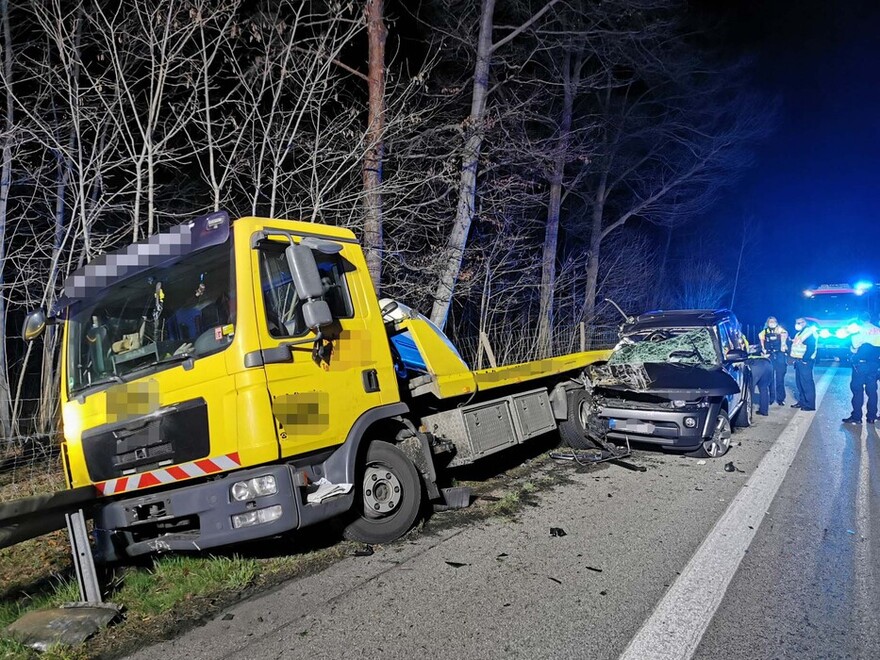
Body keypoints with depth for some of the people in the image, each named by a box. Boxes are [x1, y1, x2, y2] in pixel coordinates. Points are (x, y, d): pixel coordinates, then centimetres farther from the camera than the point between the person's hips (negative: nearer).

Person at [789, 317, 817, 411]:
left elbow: (812, 347, -19)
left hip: (804, 361, -10)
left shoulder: (810, 332, -9)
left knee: (807, 383, -7)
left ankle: (810, 404, -4)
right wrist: (793, 358, 12)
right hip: (798, 361, 10)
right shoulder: (798, 333, 21)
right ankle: (802, 402, 20)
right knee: (799, 382, 12)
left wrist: (805, 359, -20)